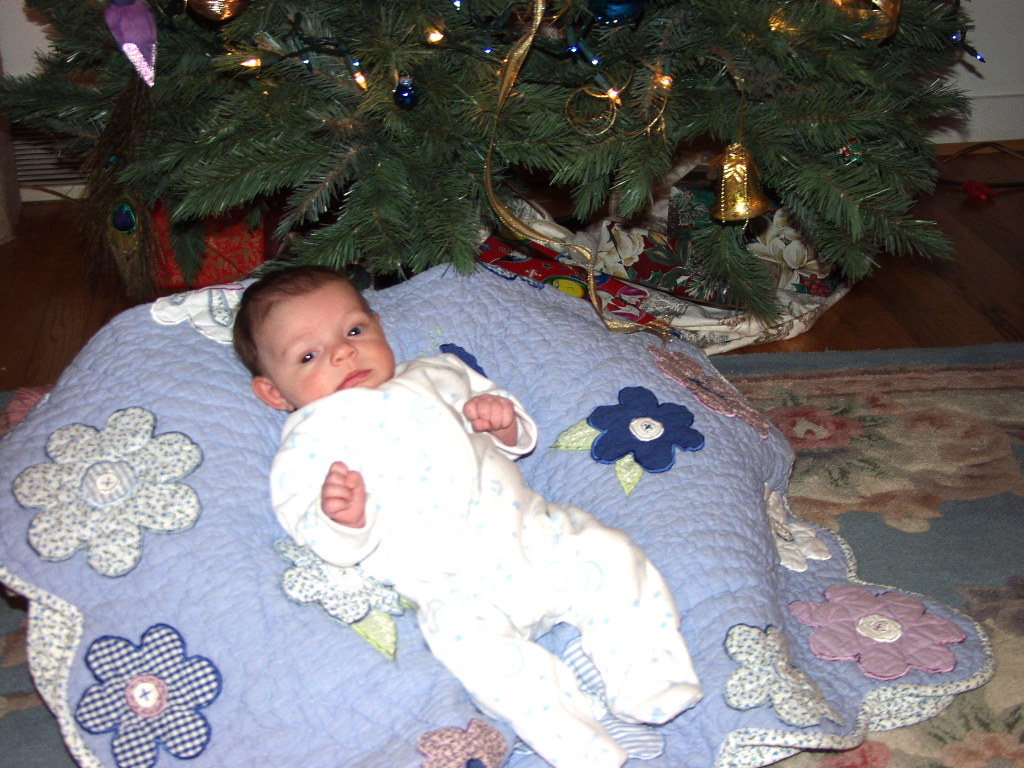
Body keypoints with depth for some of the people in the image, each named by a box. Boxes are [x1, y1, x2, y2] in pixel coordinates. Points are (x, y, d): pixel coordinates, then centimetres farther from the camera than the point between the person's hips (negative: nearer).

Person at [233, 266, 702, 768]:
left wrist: (505, 423, 4)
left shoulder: (434, 375, 22)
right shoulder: (309, 444, 8)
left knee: (609, 554, -12)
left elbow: (515, 439, 27)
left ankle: (655, 690, -6)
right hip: (452, 584, -6)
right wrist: (342, 519, -24)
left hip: (533, 533, 6)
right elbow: (332, 545, -2)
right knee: (465, 634, -32)